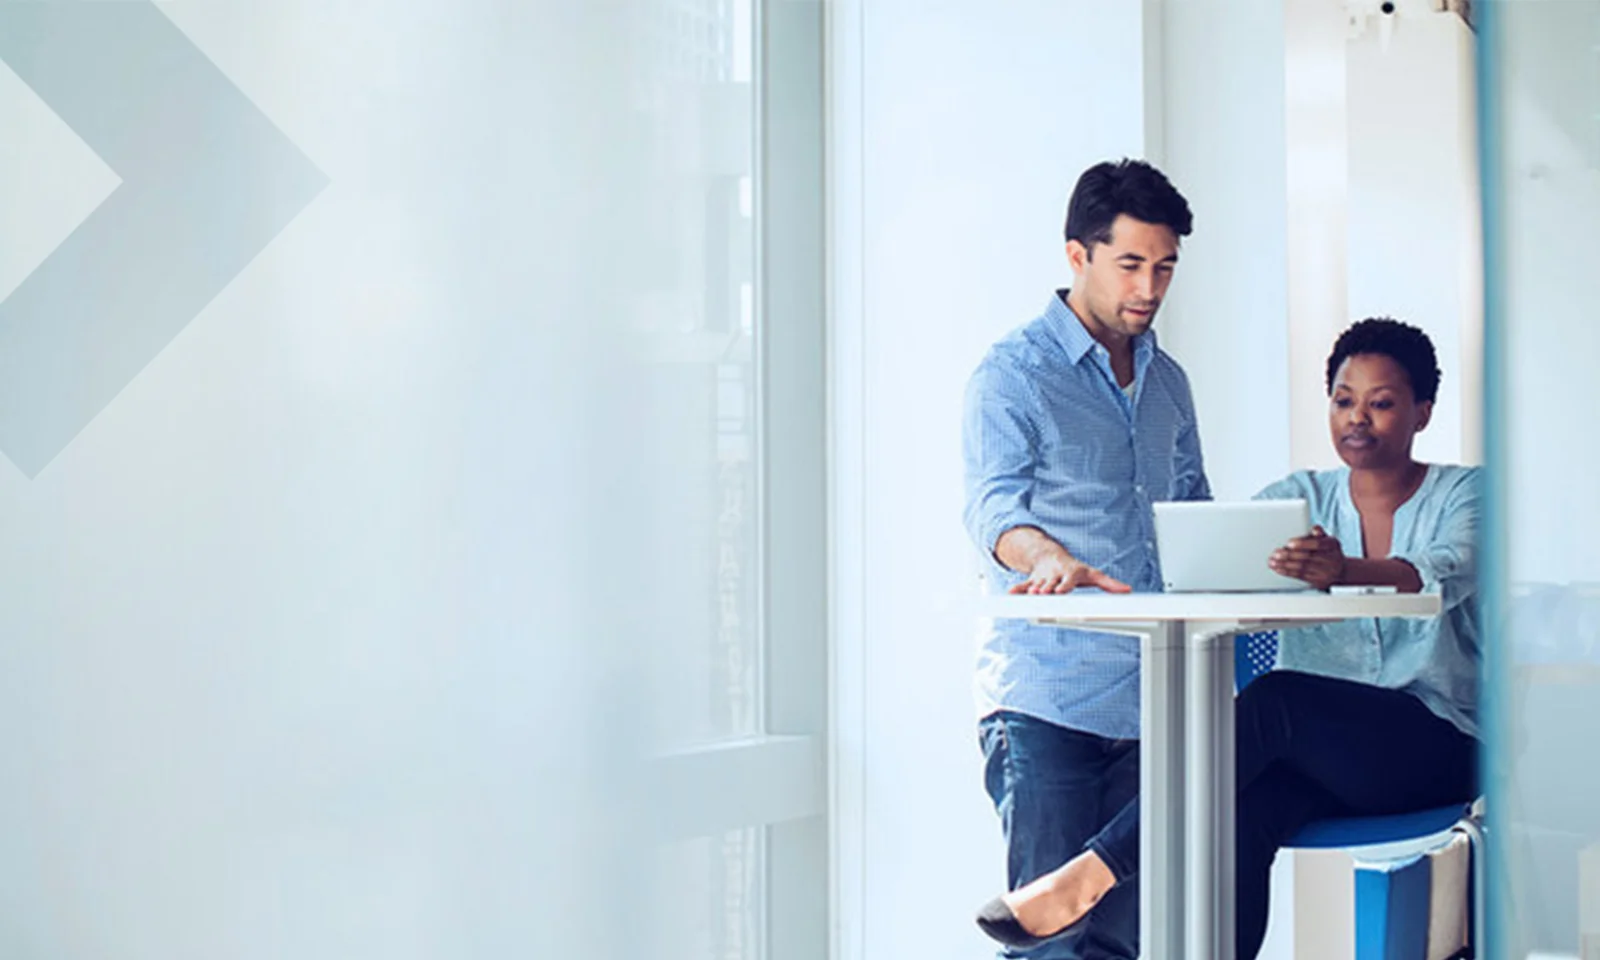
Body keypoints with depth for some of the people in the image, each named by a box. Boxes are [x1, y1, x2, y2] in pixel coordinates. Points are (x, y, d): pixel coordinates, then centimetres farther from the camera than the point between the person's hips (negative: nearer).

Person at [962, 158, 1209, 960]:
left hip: (1147, 699, 6)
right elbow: (993, 505, -19)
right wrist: (1052, 557, -40)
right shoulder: (1013, 375, -4)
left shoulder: (1168, 382, 17)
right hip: (1044, 696, -6)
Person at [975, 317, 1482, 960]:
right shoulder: (1301, 497, 14)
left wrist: (1346, 571, -43)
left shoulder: (1465, 494, 3)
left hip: (1438, 746, -3)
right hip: (1322, 753, 3)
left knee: (1275, 698, -32)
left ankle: (1093, 874, -33)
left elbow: (1449, 573, -20)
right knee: (1238, 816, -31)